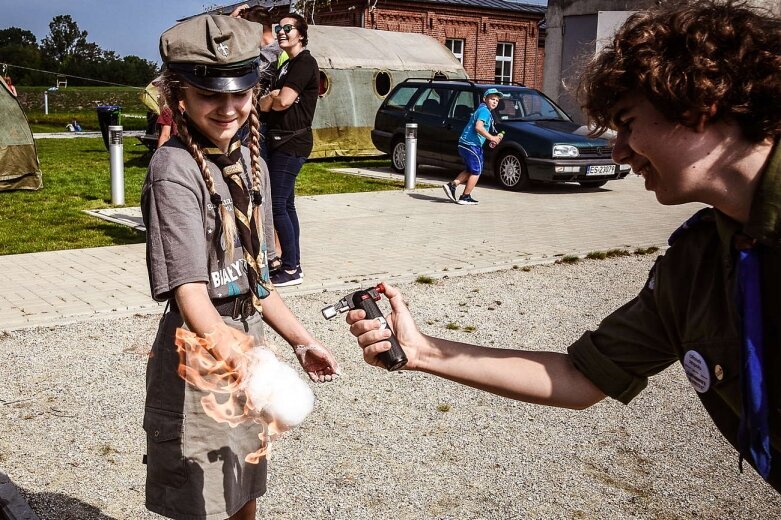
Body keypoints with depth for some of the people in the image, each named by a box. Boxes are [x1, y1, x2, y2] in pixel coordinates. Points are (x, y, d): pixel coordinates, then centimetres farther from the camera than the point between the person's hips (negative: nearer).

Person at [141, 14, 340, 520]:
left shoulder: (253, 164, 5)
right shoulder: (174, 169, -18)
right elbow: (189, 289, -29)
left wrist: (302, 341, 13)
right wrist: (230, 349, -46)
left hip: (248, 346, 7)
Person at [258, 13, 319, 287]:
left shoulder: (305, 63, -10)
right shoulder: (288, 65, 20)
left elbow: (283, 101, -21)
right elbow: (266, 104, 14)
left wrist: (268, 99, 1)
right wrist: (271, 97, -8)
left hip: (292, 143, -10)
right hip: (282, 142, 10)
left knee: (278, 206, -10)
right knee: (286, 205, 11)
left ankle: (291, 270, -5)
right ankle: (293, 264, 18)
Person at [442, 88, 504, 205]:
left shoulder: (481, 110, 21)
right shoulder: (484, 111, -11)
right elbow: (478, 127, -26)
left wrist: (492, 139, 18)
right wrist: (491, 138, -23)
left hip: (466, 143, 10)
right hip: (471, 144, -10)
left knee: (470, 170, 20)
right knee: (476, 171, 1)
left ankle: (451, 185, 9)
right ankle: (465, 197, 4)